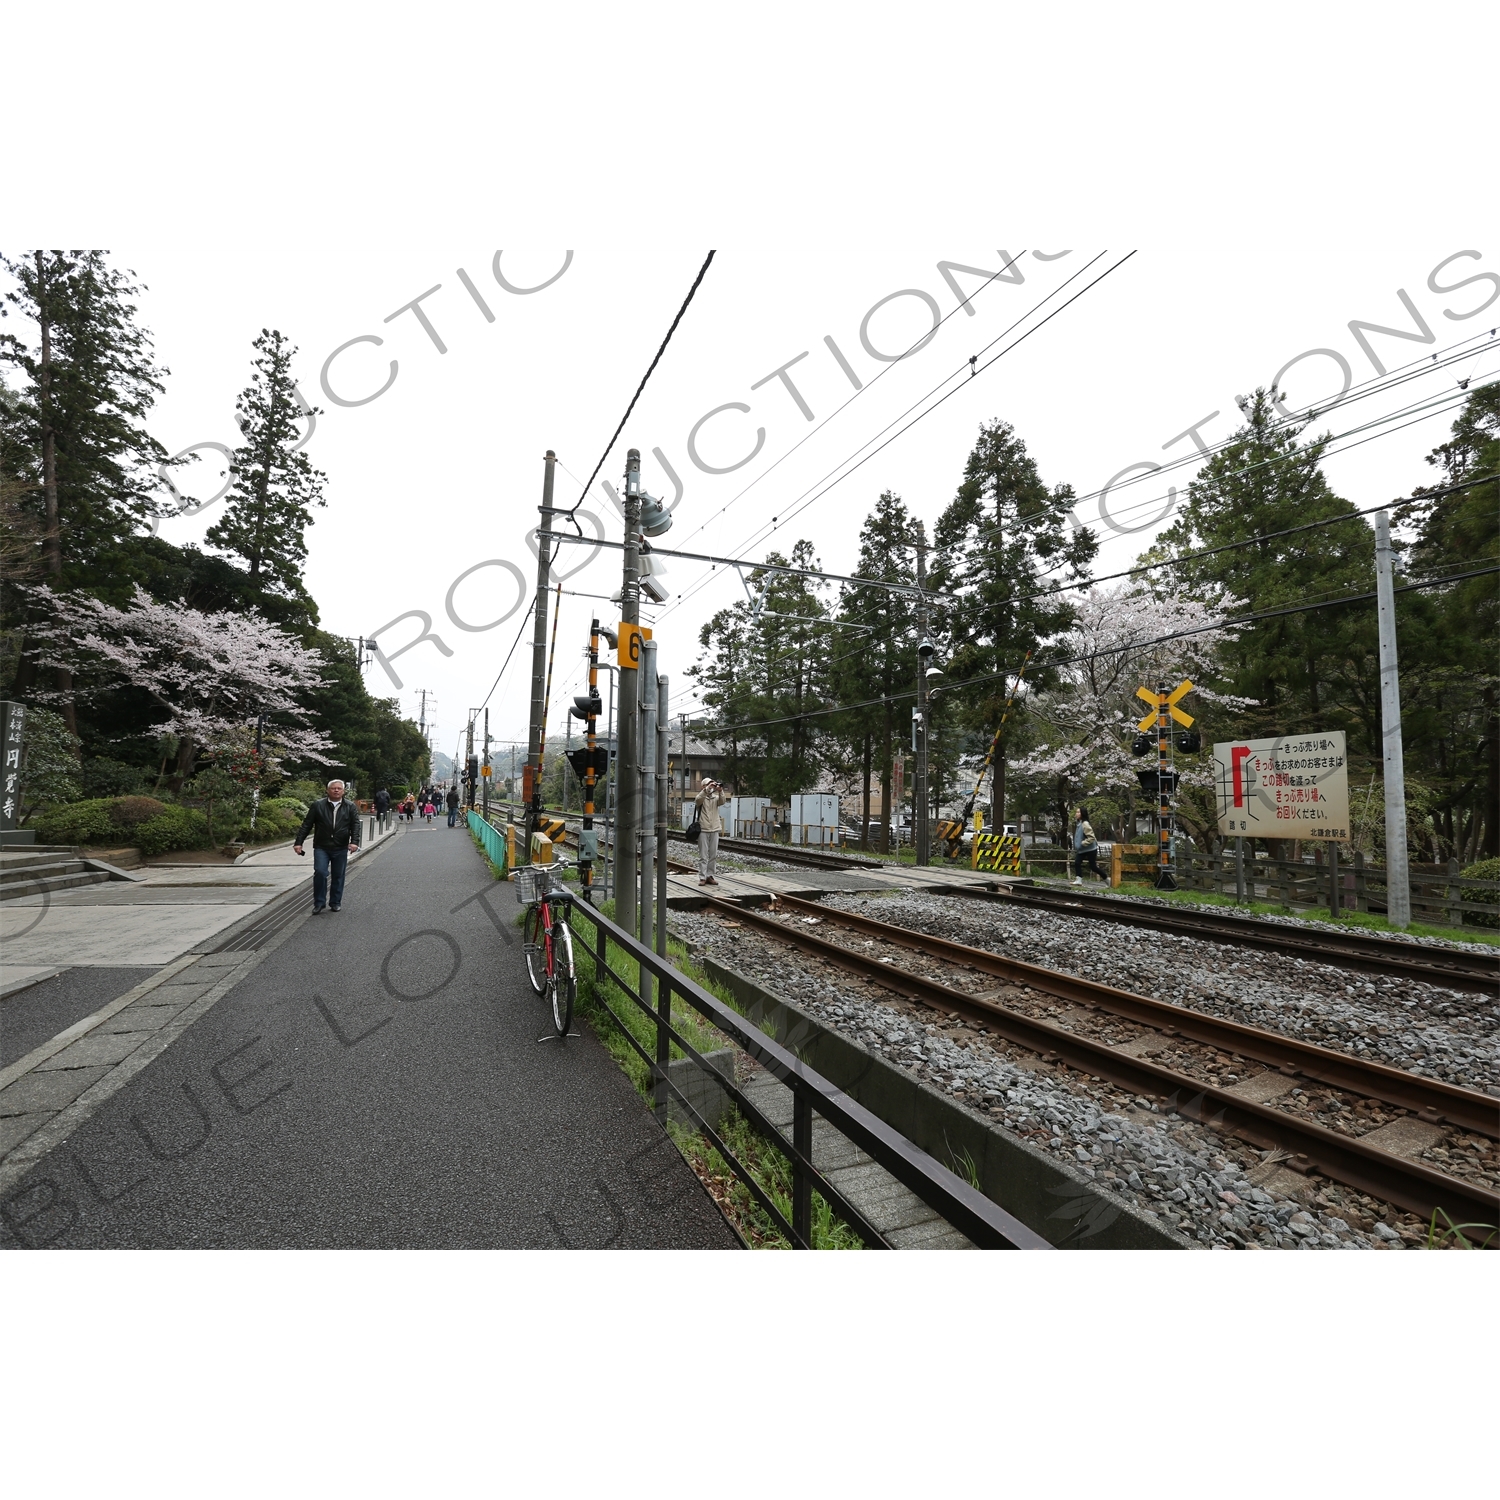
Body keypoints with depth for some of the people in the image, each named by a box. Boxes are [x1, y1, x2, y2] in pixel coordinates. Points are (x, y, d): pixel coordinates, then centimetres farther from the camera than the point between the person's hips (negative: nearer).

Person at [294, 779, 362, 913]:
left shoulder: (350, 806, 3)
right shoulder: (318, 805, 1)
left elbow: (355, 825, -2)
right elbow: (306, 825, 2)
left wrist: (354, 842, -15)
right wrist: (299, 842, -2)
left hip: (341, 848, 1)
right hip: (321, 847, -1)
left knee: (338, 876, 7)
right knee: (320, 873, -10)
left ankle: (335, 903, 20)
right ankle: (319, 902, 5)